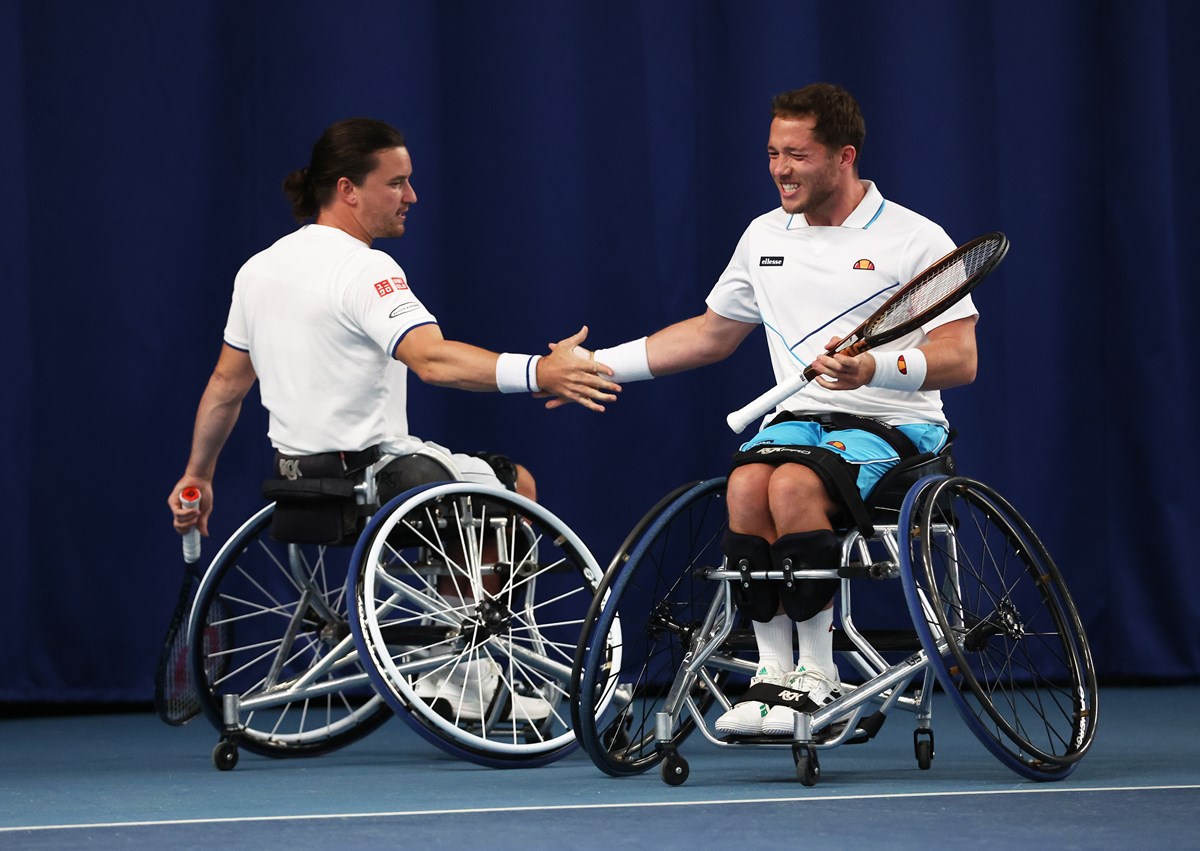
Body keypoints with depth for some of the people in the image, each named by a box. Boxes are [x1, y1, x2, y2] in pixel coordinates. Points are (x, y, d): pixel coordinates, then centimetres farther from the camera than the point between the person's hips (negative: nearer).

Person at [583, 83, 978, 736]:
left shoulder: (916, 240, -3)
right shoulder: (765, 236, 15)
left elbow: (961, 358, -9)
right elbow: (710, 334, 27)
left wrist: (876, 369, -27)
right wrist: (599, 363, 20)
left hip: (889, 429, -5)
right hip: (796, 419, 5)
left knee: (793, 482, -35)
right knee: (747, 481, -30)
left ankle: (816, 676, -26)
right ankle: (774, 671, -26)